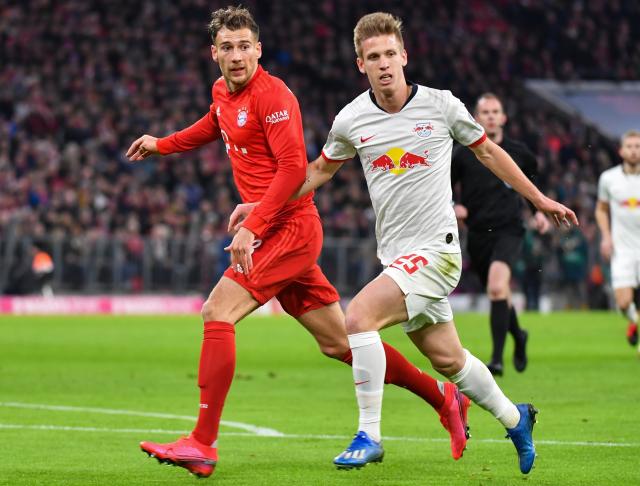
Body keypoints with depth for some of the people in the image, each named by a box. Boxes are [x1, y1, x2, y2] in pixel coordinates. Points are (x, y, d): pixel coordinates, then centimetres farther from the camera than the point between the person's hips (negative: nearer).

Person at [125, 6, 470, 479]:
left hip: (289, 227, -9)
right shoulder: (223, 92, 13)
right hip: (279, 232, 9)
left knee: (218, 312, -17)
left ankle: (202, 444, -17)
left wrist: (251, 228, -25)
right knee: (339, 342, 10)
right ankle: (442, 396, 20)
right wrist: (160, 144, 38)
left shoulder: (272, 95, -14)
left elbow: (293, 168, -21)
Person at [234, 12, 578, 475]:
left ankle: (369, 436, -15)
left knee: (359, 314, -23)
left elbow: (487, 150, 10)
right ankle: (514, 418, 35)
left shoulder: (441, 105, -6)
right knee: (447, 358, 10)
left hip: (435, 249, -4)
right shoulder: (351, 120, 1)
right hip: (396, 256, 4)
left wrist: (540, 199, 16)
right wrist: (261, 206, 13)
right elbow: (320, 170, 19)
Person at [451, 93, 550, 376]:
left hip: (508, 230, -2)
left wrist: (539, 211, 11)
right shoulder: (463, 154, 0)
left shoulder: (518, 152, 3)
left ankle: (497, 359, -26)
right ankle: (518, 337, 47)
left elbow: (532, 178, 23)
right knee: (500, 297, 13)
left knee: (497, 286, -26)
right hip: (478, 233, 2)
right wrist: (451, 207, -11)